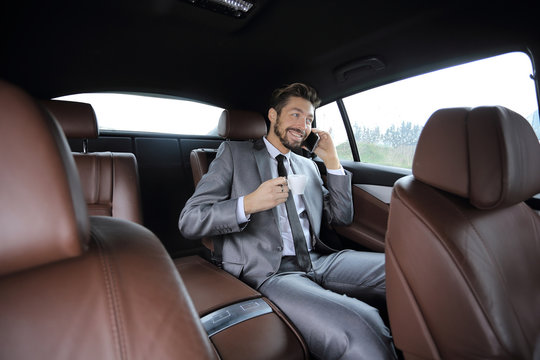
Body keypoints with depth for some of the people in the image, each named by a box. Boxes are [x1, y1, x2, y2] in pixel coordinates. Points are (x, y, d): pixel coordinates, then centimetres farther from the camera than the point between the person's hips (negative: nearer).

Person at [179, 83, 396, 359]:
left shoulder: (308, 165, 21)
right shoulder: (234, 153, 5)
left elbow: (341, 218, 18)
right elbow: (188, 221, -2)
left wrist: (332, 162, 9)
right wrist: (248, 203, -19)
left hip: (318, 261, 6)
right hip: (268, 272, -6)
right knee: (357, 327, -32)